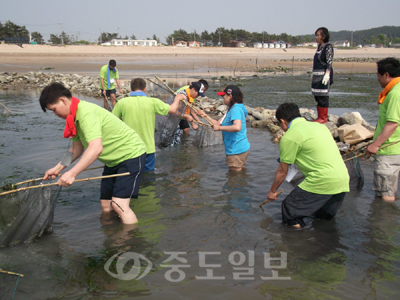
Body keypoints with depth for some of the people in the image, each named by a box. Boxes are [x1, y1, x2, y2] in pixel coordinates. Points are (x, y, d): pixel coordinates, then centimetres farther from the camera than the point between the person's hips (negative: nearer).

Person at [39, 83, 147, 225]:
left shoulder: (86, 113, -27)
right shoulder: (75, 117, 4)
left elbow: (96, 148, -39)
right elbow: (77, 149, 11)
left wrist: (72, 173, -41)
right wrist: (58, 168, 4)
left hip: (131, 153, -10)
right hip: (114, 160, 10)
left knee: (119, 204, -19)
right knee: (106, 206, 10)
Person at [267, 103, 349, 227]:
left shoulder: (289, 137, -5)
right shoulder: (319, 125, 18)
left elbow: (282, 171, 4)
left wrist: (272, 191, 19)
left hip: (323, 182, -8)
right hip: (343, 181, 8)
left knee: (289, 208, 4)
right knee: (325, 218, 26)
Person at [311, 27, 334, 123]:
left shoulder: (328, 47, -10)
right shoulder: (319, 46, 15)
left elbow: (330, 62, -17)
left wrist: (327, 74, -25)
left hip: (324, 74, -9)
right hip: (317, 75, 9)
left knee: (323, 96, -6)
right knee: (317, 96, 12)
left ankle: (324, 117, 0)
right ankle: (320, 116, 20)